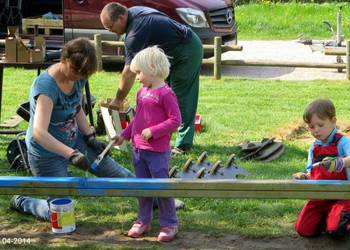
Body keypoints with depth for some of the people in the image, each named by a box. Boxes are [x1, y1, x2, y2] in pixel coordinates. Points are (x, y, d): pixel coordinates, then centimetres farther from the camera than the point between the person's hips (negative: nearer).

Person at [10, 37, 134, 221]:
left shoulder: (78, 77, -8)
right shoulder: (46, 87, -32)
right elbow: (39, 133, -42)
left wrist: (90, 137, 1)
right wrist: (71, 154, -50)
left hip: (74, 141, 7)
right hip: (47, 152, -7)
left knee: (116, 173, 9)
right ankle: (21, 202, 23)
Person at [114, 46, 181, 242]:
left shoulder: (165, 94, -15)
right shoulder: (142, 92, 10)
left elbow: (175, 120, -17)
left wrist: (153, 131, -20)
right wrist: (125, 135, 19)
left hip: (157, 152, -8)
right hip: (138, 149, 8)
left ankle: (169, 223, 11)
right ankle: (144, 220, 27)